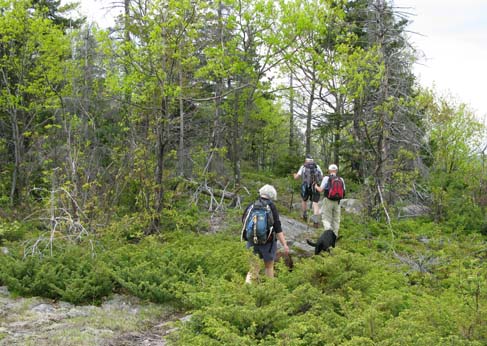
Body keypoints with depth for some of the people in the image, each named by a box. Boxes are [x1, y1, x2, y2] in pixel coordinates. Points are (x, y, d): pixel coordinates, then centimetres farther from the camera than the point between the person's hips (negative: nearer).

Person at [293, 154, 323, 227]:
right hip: (315, 187, 0)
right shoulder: (317, 167, 6)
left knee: (304, 200, 25)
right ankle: (316, 219, -15)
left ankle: (304, 215, 35)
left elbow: (296, 177, -1)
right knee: (315, 203, -1)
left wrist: (295, 175, 23)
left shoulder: (303, 167, 2)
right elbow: (321, 177, 5)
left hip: (306, 187, 0)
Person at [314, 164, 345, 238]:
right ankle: (335, 236, 17)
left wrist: (316, 187, 12)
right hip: (337, 202, 3)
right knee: (336, 219, 13)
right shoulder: (341, 179, 3)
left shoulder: (326, 178, -8)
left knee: (326, 218, 5)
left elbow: (321, 190, -9)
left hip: (328, 201, -3)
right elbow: (344, 192, 6)